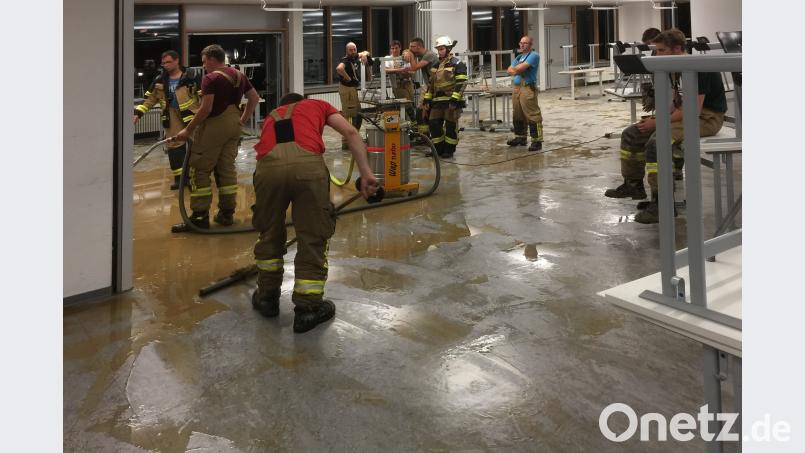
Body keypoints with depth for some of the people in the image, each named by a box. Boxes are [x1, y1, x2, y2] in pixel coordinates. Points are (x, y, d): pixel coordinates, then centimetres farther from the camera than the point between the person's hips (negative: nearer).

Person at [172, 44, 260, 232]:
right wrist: (243, 119, 21)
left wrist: (188, 130, -11)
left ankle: (200, 217, -2)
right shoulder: (239, 75, 11)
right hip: (234, 125, 8)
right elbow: (254, 98, 17)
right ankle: (227, 213, 16)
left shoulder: (211, 78, -11)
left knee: (200, 170, -1)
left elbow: (206, 109, -18)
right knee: (227, 168, 13)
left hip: (214, 126, -7)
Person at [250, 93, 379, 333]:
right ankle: (308, 309, 19)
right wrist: (366, 173, 10)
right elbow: (351, 133, 15)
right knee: (313, 239, 12)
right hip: (308, 164, -3)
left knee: (269, 234, 25)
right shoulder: (316, 105, 34)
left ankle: (267, 297, 37)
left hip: (268, 166, 3)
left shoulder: (271, 117, 41)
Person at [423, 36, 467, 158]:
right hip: (437, 100, 7)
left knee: (451, 125, -1)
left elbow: (461, 84, -14)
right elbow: (431, 83, 22)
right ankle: (438, 148, 16)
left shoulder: (457, 64, -7)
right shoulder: (435, 65, 16)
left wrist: (454, 100, -21)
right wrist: (427, 99, 15)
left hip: (451, 100, -7)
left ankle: (449, 150, 9)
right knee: (434, 124, 4)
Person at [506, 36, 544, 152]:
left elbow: (520, 68, -16)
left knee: (532, 115, -9)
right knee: (518, 115, 15)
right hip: (516, 87, 9)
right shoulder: (518, 57, 22)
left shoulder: (533, 55, -5)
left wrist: (514, 69, 4)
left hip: (527, 88, -9)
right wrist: (518, 70, -8)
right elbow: (509, 70, 10)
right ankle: (520, 137, 26)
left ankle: (537, 141, -8)